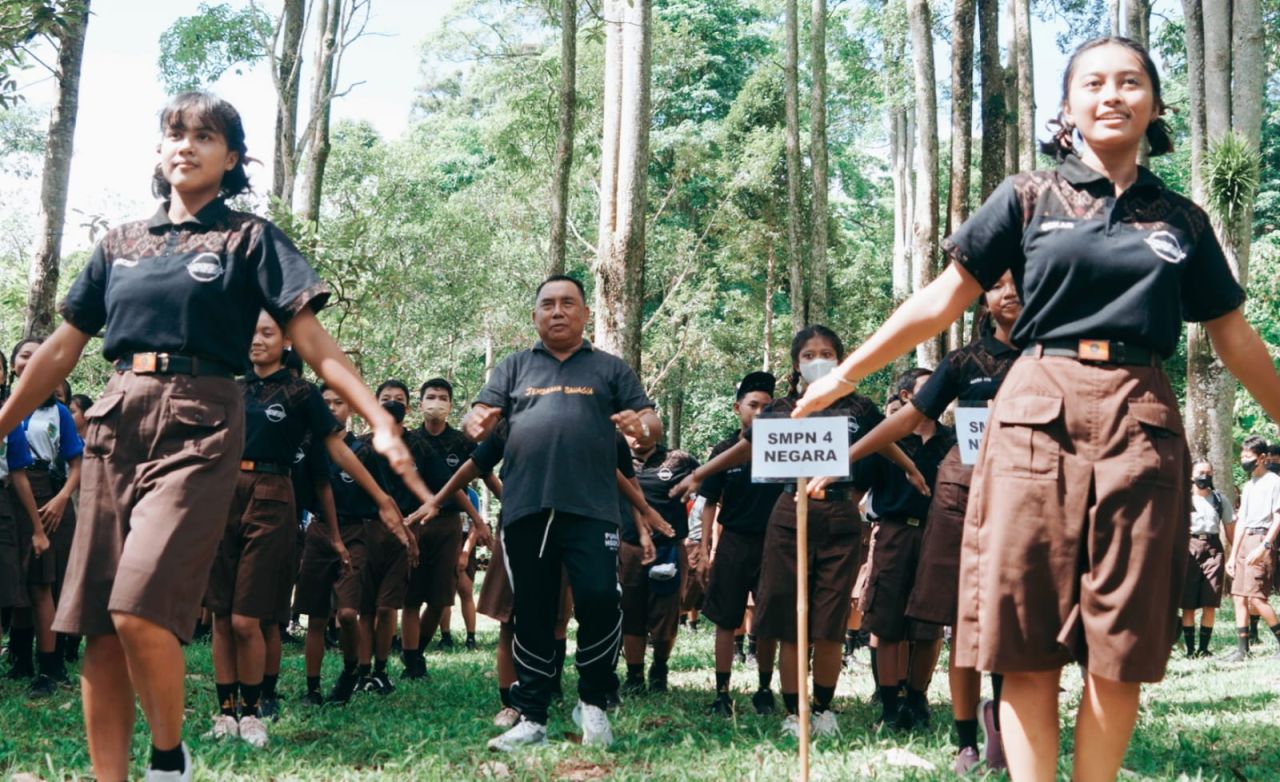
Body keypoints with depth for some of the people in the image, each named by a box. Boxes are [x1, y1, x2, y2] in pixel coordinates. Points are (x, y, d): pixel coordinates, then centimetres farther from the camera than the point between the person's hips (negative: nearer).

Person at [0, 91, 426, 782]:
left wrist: (380, 422, -12)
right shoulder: (120, 244, 18)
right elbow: (64, 345, 21)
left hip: (197, 424, -5)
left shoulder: (248, 239, 6)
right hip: (115, 420, 5)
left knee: (140, 610, -18)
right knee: (96, 626, 0)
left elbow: (312, 340, -1)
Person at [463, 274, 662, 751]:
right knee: (532, 615, 7)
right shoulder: (514, 367, 16)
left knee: (599, 600, -15)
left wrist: (644, 427, -17)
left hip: (591, 509, -2)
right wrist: (475, 424, -18)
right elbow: (479, 418, 7)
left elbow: (651, 424, 8)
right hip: (525, 509, 2)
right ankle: (532, 717, 15)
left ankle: (593, 703, 5)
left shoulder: (610, 369, 14)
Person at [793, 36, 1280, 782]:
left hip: (1141, 423, 2)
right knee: (1028, 640, -3)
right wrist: (845, 374, 5)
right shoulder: (1028, 198, 8)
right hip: (1040, 414, -2)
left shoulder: (1182, 220, 14)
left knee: (1122, 648, 2)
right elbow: (945, 298, 7)